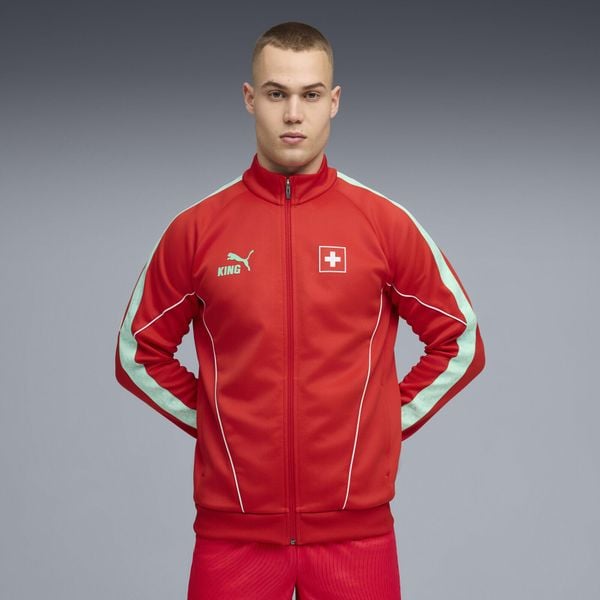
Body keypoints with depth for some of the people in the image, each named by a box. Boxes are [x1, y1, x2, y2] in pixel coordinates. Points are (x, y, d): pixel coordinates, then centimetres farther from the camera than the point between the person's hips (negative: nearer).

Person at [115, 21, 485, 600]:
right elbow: (140, 354, 11)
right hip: (233, 526, 0)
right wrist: (212, 420, 4)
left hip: (355, 525, 0)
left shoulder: (387, 223, 0)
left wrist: (391, 418, 2)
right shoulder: (196, 228, 1)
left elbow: (459, 344, 9)